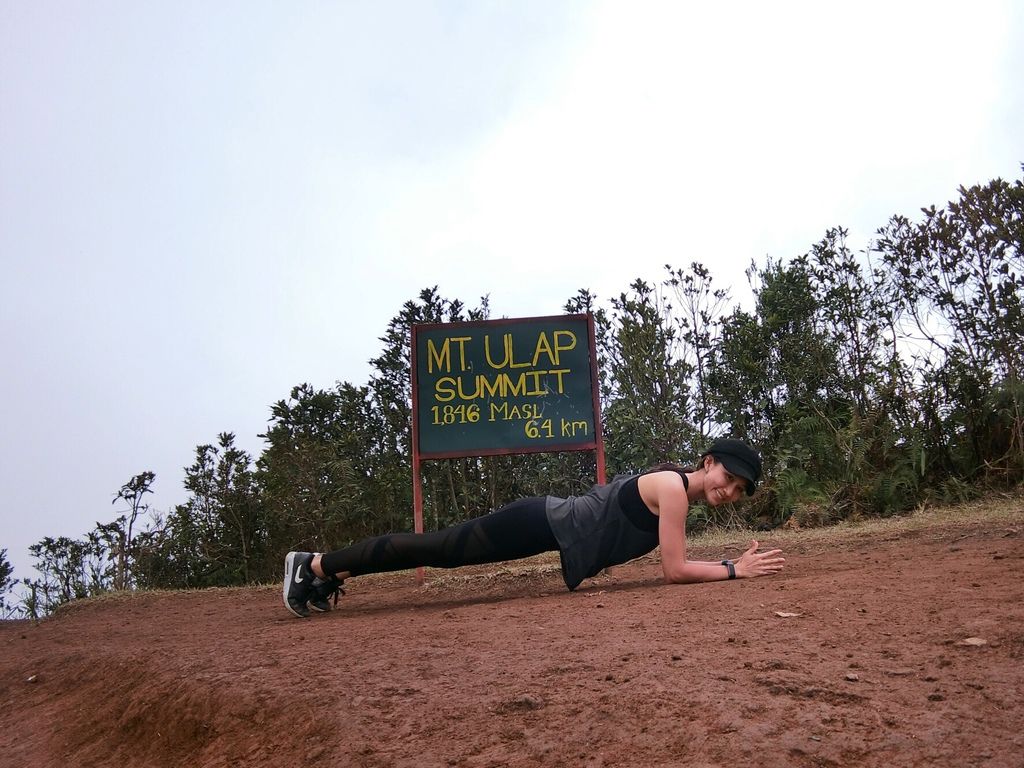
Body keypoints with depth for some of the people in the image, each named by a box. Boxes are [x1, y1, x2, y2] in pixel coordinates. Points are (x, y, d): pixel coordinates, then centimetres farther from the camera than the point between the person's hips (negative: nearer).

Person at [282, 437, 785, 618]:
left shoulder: (676, 488, 11)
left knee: (446, 552, 14)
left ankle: (331, 571, 26)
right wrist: (735, 569, -16)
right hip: (545, 524, -8)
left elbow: (674, 562, 21)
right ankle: (316, 565, 9)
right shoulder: (675, 488, -18)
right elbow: (675, 571, -22)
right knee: (440, 550, -2)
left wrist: (734, 564, 14)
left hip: (559, 529, 8)